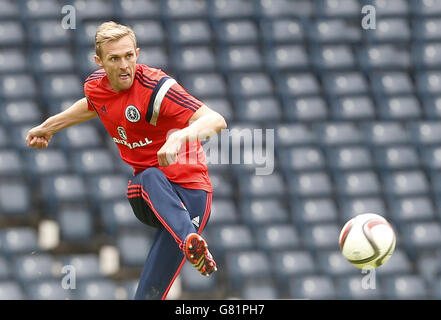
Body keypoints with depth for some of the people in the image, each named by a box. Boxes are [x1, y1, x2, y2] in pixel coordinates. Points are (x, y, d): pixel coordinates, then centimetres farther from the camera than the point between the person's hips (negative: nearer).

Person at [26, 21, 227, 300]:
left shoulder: (156, 87, -18)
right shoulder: (96, 86, 4)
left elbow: (216, 121, -28)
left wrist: (180, 136, -47)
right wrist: (49, 127, 45)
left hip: (187, 188, -3)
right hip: (144, 196, 3)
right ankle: (191, 242, -62)